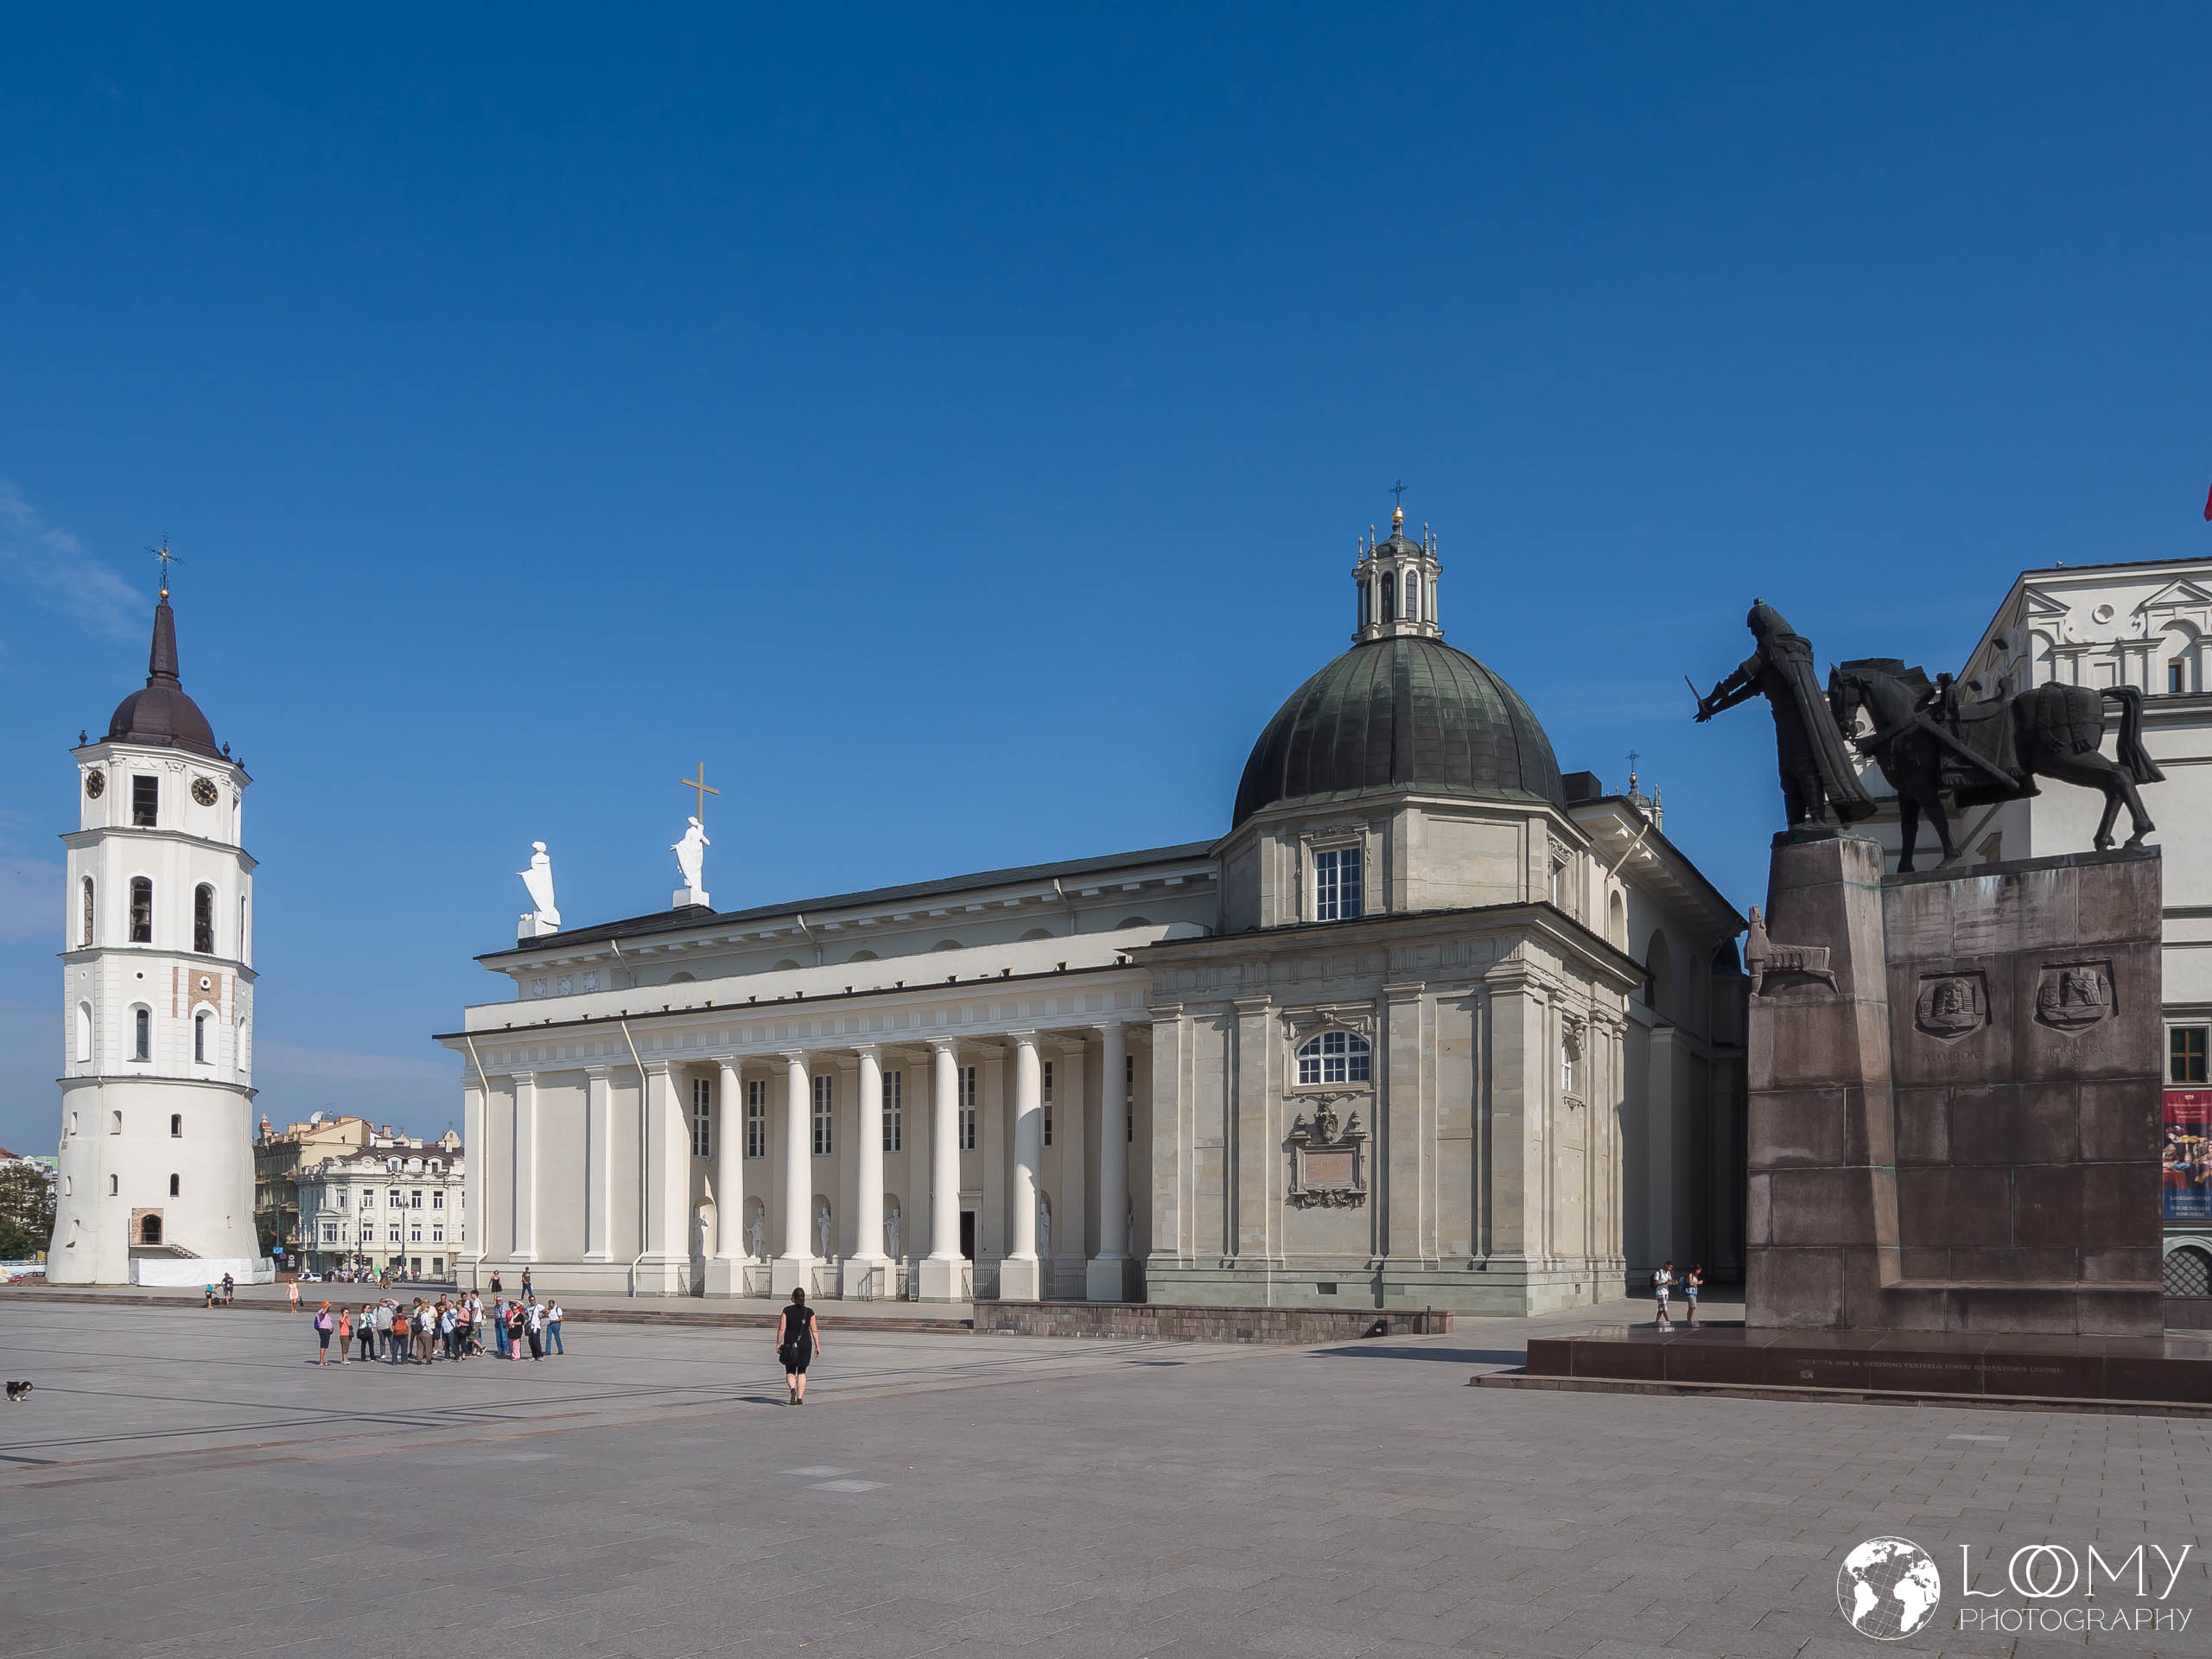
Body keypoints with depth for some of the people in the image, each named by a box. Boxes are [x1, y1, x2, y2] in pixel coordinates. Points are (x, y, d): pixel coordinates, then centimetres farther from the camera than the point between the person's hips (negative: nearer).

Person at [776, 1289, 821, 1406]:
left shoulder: (787, 1311, -5)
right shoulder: (809, 1312, -2)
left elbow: (781, 1329, -8)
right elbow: (815, 1330, -2)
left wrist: (778, 1344, -1)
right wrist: (817, 1346, 4)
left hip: (790, 1345, -1)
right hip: (806, 1344, 1)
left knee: (790, 1372, 10)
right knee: (802, 1372, 12)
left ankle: (793, 1389, -17)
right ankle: (800, 1398, 6)